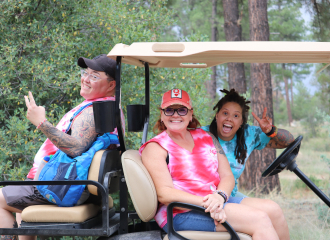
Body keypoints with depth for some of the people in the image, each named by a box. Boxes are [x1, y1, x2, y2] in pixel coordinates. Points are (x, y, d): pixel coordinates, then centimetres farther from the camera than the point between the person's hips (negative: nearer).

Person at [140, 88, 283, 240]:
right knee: (260, 219, -24)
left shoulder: (206, 137, 20)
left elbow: (227, 176, 13)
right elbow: (164, 194, -11)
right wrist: (206, 204, -24)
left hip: (217, 202, 6)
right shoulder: (155, 148, 2)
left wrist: (219, 196, -12)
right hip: (181, 214, -6)